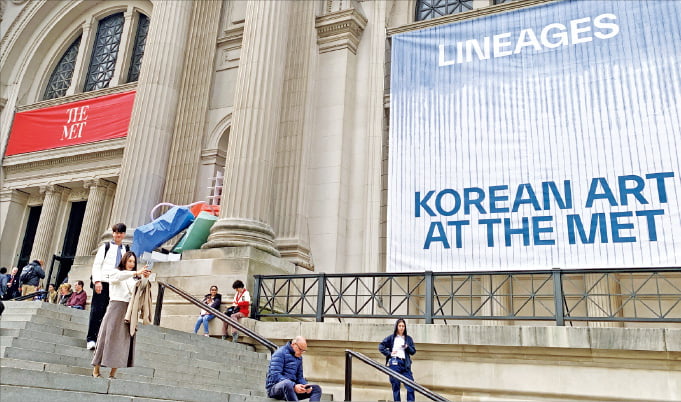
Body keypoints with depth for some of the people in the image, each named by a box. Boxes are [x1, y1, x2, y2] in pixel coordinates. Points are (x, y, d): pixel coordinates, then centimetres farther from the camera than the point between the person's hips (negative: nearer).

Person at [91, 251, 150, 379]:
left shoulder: (134, 278, 19)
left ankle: (113, 372, 0)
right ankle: (96, 370, 4)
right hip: (116, 306, -3)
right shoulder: (115, 273, 11)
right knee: (108, 336, -5)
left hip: (129, 309, 3)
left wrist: (144, 278, -13)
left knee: (124, 339, -2)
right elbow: (120, 276, -14)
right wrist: (136, 273, -27)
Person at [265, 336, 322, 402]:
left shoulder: (299, 357, 16)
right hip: (274, 388, -8)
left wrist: (306, 385, -4)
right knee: (287, 383, -41)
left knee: (316, 388, -7)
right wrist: (294, 386, -29)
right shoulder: (280, 353, -8)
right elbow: (275, 376, -19)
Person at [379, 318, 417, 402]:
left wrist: (407, 347, -7)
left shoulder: (408, 338, 13)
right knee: (395, 387, 1)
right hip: (394, 363, -2)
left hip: (405, 364, 2)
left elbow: (413, 351, 11)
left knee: (410, 386, -7)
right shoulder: (391, 338, 7)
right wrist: (389, 353, -4)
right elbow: (381, 347, 3)